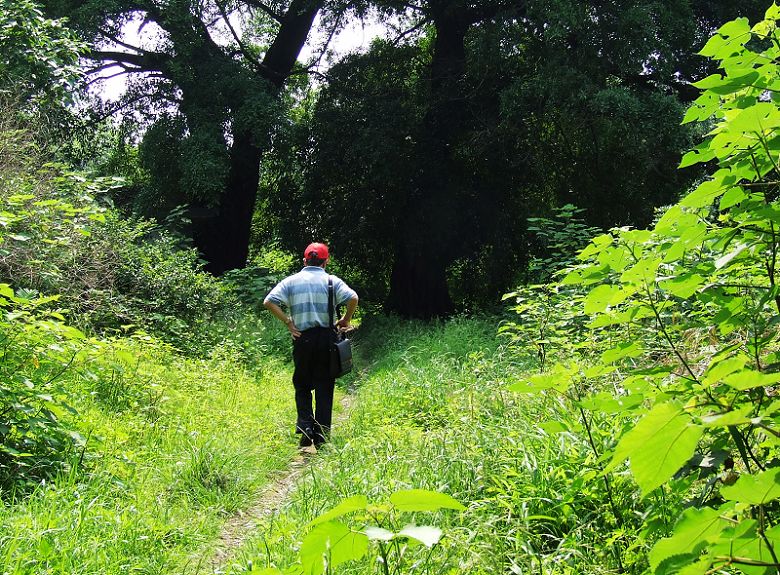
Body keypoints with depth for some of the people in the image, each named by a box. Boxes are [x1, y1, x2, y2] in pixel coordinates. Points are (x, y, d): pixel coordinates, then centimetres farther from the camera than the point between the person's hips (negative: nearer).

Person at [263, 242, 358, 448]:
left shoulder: (291, 281, 5)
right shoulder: (332, 281, 2)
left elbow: (269, 302, -4)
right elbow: (353, 298, -13)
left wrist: (288, 323, 0)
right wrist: (345, 320, 1)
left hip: (302, 338, 1)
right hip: (326, 337, -1)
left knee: (302, 384, 14)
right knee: (324, 386, 6)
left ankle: (305, 425, -5)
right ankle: (322, 434, 7)